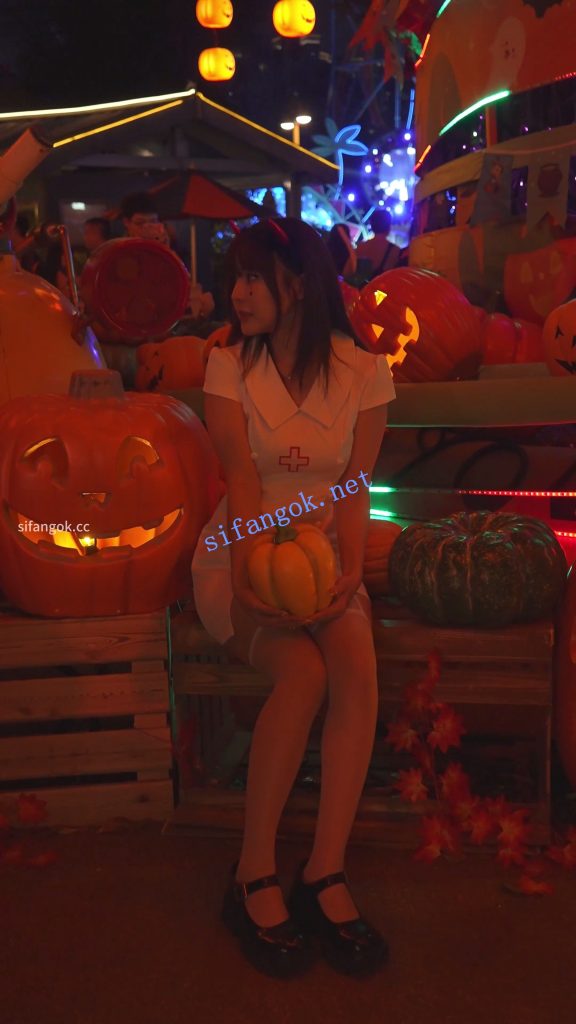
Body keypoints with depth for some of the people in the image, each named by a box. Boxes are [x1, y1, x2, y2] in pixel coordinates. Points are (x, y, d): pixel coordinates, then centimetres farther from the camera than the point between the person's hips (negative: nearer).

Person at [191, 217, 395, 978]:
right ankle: (254, 874, -12)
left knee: (359, 669, -27)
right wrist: (249, 565, -27)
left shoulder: (364, 372, 3)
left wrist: (351, 570, -19)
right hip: (242, 553, -1)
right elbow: (241, 472, -11)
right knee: (304, 673, -28)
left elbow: (355, 486, -2)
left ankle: (325, 873, -14)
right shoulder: (229, 366, 1)